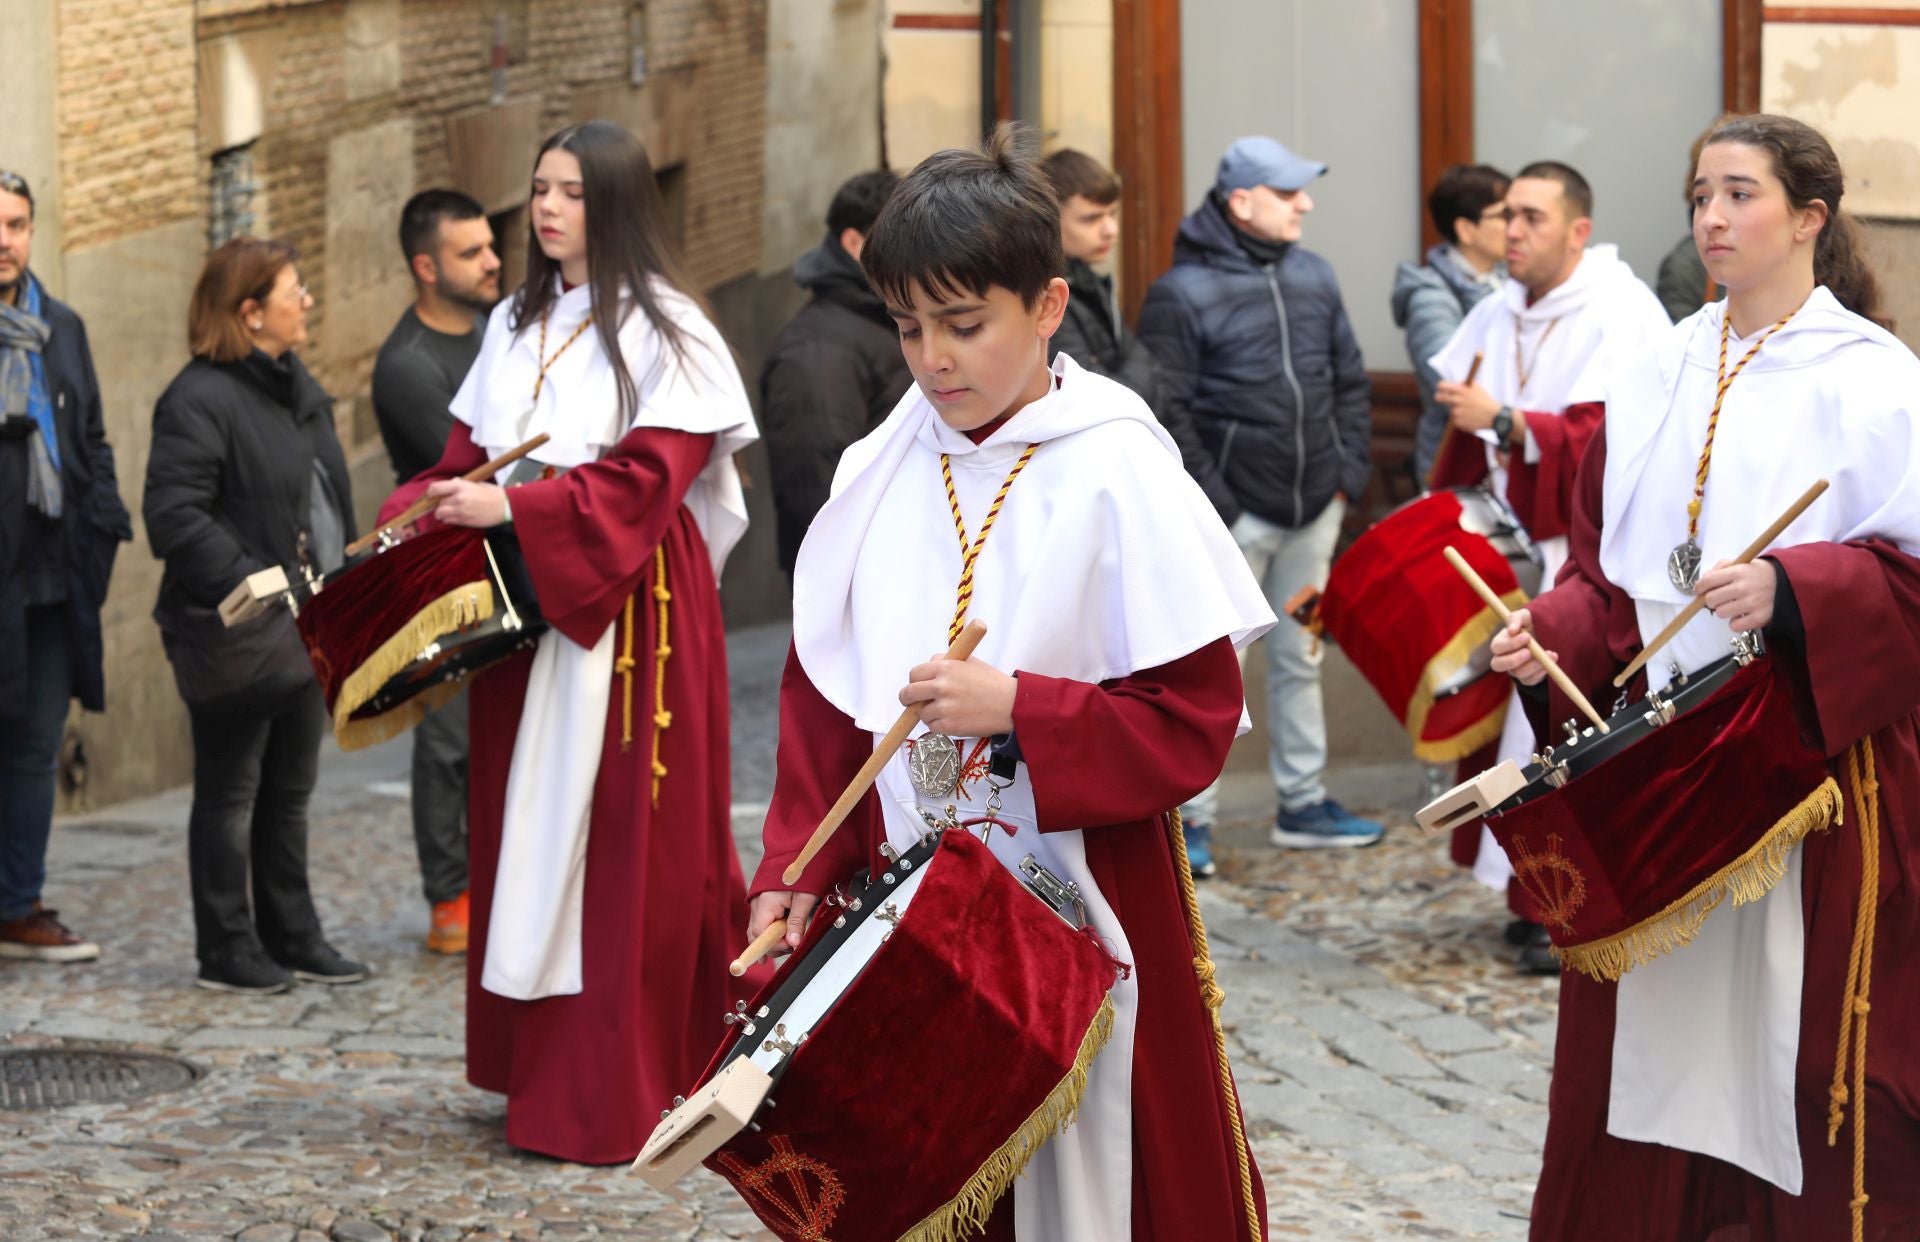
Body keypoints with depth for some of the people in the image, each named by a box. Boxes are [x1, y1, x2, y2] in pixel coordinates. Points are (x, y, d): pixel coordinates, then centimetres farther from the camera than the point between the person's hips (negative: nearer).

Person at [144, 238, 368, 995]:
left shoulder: (296, 388, 14)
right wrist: (255, 585, -27)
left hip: (305, 629, 9)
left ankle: (293, 939, 24)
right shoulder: (199, 400, -16)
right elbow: (173, 518, -22)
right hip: (236, 638, -9)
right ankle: (226, 953, 9)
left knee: (290, 790, 15)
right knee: (230, 795, 1)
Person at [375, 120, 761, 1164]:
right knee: (526, 826, 6)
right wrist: (410, 518, -4)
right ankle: (540, 1067, 12)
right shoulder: (516, 325, 16)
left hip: (629, 607, -7)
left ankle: (614, 1094, -3)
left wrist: (514, 507, -23)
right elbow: (468, 453, 14)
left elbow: (649, 474, -16)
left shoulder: (662, 329, -5)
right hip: (522, 602, 7)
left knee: (624, 834, -6)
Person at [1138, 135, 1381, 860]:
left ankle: (1303, 803, 25)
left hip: (1313, 512, 6)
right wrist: (1212, 505, -16)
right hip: (1234, 516, -6)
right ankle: (1191, 818, 5)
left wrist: (1349, 470, 7)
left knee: (1300, 660, 15)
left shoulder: (1313, 277, 9)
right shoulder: (1183, 295, -11)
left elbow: (1349, 382, 17)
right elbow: (1165, 413, -13)